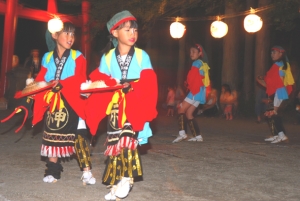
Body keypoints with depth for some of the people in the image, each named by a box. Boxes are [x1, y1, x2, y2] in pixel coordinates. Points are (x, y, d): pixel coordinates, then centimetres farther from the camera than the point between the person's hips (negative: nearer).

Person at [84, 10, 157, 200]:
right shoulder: (107, 57, 4)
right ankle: (117, 182, 13)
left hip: (135, 106, -2)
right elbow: (100, 82, 3)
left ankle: (126, 178, -4)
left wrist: (132, 86, -20)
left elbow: (149, 85, -5)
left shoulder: (142, 55, 0)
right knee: (115, 142, 4)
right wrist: (114, 85, -15)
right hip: (114, 106, 2)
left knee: (128, 139, -16)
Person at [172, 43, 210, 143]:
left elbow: (191, 78, -11)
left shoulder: (197, 63, -7)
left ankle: (182, 133, -17)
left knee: (181, 109, -8)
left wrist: (189, 86, 7)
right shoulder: (203, 64, 18)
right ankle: (197, 136, 7)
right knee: (189, 113, 9)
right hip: (200, 92, 9)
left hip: (196, 91, -9)